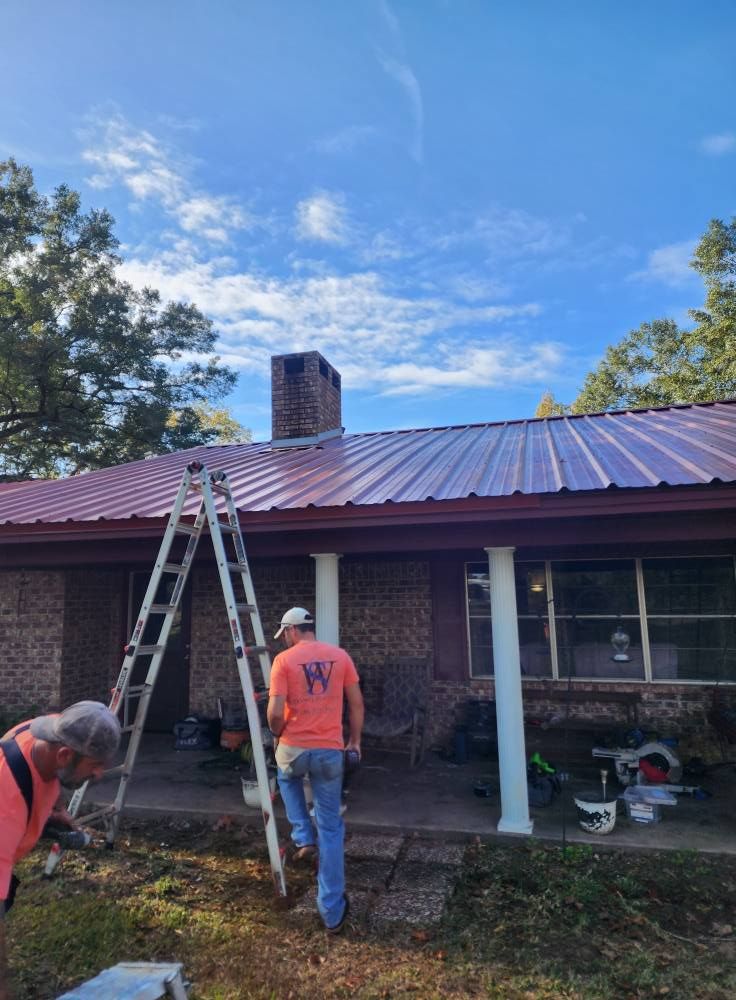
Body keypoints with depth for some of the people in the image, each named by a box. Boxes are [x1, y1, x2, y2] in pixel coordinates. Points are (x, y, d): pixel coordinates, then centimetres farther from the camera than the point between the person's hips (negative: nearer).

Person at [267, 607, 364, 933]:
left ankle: (302, 838, 22)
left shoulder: (284, 660, -6)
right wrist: (355, 740, 15)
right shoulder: (340, 656, 3)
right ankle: (332, 912, 17)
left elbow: (275, 712, -12)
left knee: (288, 779, 36)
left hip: (293, 748, -1)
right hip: (330, 750, 2)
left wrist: (278, 735, 8)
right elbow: (357, 703, 4)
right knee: (330, 828, 12)